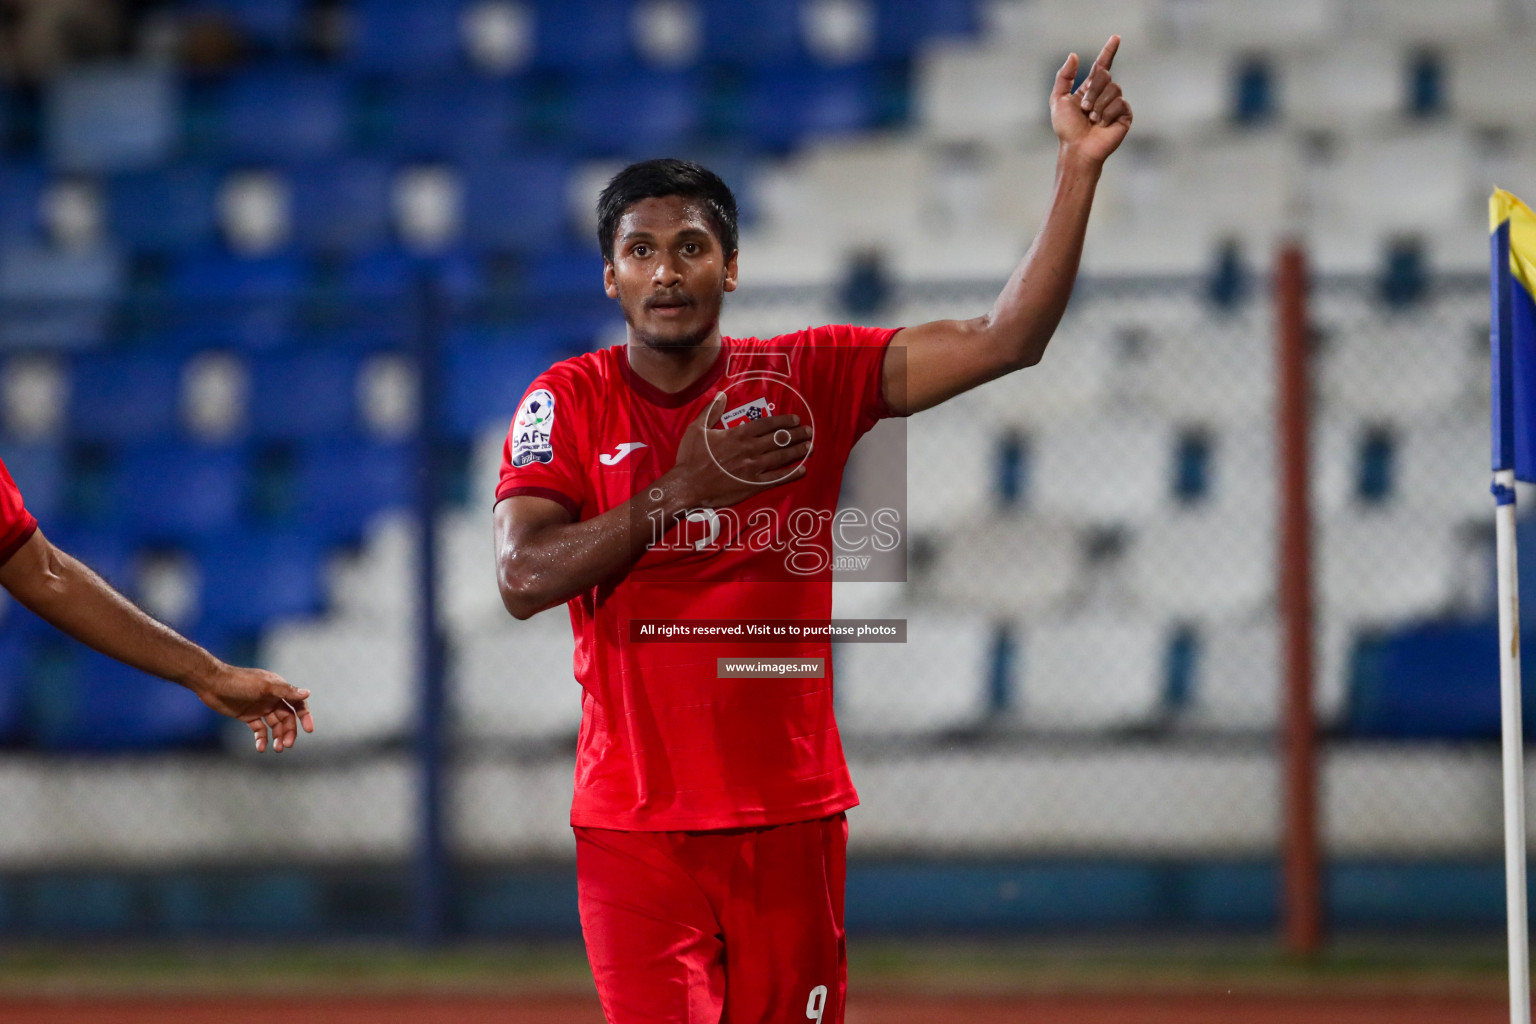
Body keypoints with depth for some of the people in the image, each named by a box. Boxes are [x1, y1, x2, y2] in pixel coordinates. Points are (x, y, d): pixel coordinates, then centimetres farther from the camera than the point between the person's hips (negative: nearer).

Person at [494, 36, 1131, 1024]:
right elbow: (522, 578, -8)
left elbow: (1005, 340, -2)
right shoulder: (567, 403, 3)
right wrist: (680, 491, -13)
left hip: (792, 817, 1)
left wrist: (1079, 169, -10)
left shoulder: (810, 378, 4)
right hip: (634, 823, -1)